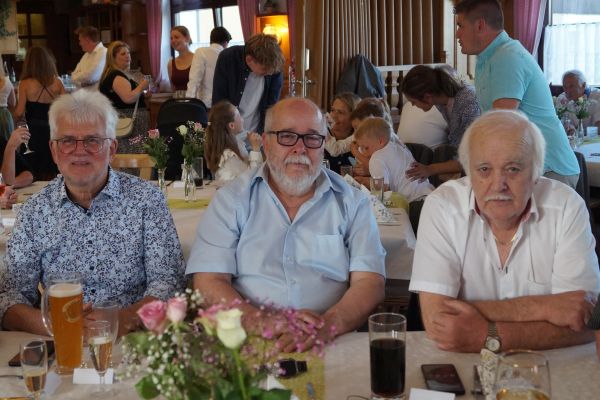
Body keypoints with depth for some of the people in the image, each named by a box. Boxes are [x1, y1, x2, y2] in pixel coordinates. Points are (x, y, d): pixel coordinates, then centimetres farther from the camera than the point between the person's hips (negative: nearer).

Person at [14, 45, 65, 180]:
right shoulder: (57, 83, -1)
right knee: (51, 173, 12)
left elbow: (19, 114, -8)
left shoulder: (25, 84, -8)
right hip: (53, 131, 3)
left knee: (32, 176, 6)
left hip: (34, 132, -3)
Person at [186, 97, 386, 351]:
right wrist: (259, 322, -20)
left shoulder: (351, 203, 9)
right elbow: (209, 282, -2)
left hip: (331, 347, 1)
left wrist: (327, 324, -20)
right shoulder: (232, 200, 7)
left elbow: (370, 284, 1)